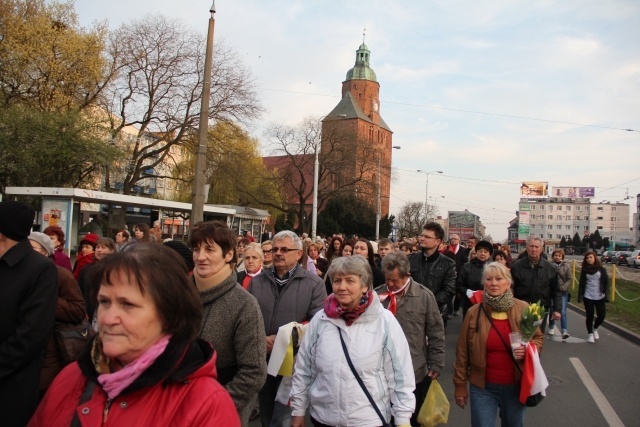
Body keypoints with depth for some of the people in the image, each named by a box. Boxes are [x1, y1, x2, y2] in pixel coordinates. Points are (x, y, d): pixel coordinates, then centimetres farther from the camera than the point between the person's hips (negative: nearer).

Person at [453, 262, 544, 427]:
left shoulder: (523, 309, -6)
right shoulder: (473, 313, -7)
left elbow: (538, 338, 6)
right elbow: (462, 351, -2)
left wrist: (528, 350, -16)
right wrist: (460, 385, 0)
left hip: (516, 385, 1)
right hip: (483, 387, -1)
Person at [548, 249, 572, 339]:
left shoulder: (566, 266, -3)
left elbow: (570, 279, -2)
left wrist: (563, 287, -13)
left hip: (563, 292, 0)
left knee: (563, 311, -7)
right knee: (551, 310, 13)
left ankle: (564, 331, -7)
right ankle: (551, 327, 32)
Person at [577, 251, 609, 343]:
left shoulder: (601, 269, 0)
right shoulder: (584, 270, 3)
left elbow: (606, 282, 0)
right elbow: (581, 284, 3)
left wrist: (606, 295, -8)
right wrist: (580, 296, -3)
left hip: (600, 297, 0)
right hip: (588, 297, 0)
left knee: (602, 315, -1)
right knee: (589, 316, 2)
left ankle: (595, 328, 28)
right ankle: (590, 334, 18)